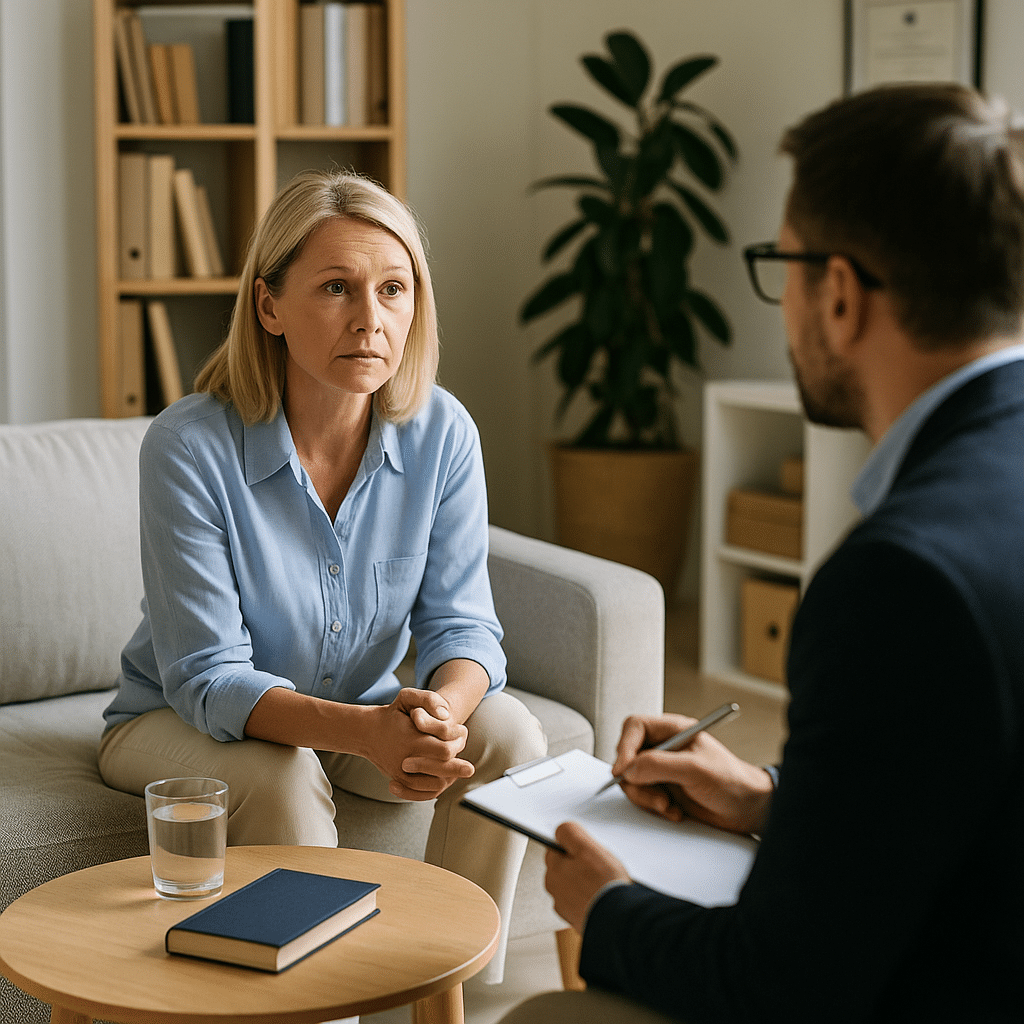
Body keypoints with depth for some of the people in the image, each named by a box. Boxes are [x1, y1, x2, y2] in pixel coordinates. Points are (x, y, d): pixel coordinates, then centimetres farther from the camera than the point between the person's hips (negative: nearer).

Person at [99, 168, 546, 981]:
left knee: (509, 737, -20)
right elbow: (207, 678, -26)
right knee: (283, 778, -33)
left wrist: (440, 711, -37)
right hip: (181, 724, -3)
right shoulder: (189, 447, -26)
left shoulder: (442, 433, -15)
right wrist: (366, 731, -44)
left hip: (366, 713, 4)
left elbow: (463, 624, -12)